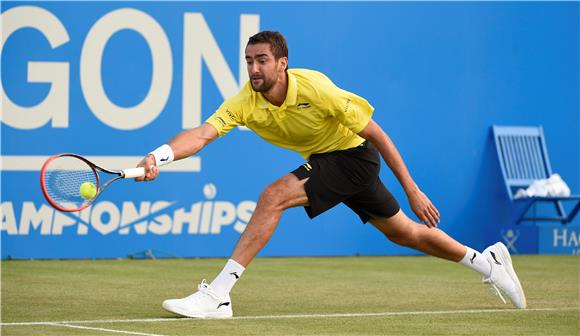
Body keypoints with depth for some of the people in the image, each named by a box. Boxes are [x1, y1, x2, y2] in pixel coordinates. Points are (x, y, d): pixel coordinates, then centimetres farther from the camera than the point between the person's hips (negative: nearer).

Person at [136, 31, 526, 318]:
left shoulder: (314, 88, -28)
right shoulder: (244, 103, -16)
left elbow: (376, 134, -20)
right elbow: (202, 134, -29)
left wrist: (412, 190, -19)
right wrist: (160, 156, -50)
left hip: (354, 156, -7)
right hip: (322, 161, 7)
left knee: (273, 197, -25)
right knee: (403, 233, 17)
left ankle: (217, 294, -24)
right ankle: (486, 260, 38)